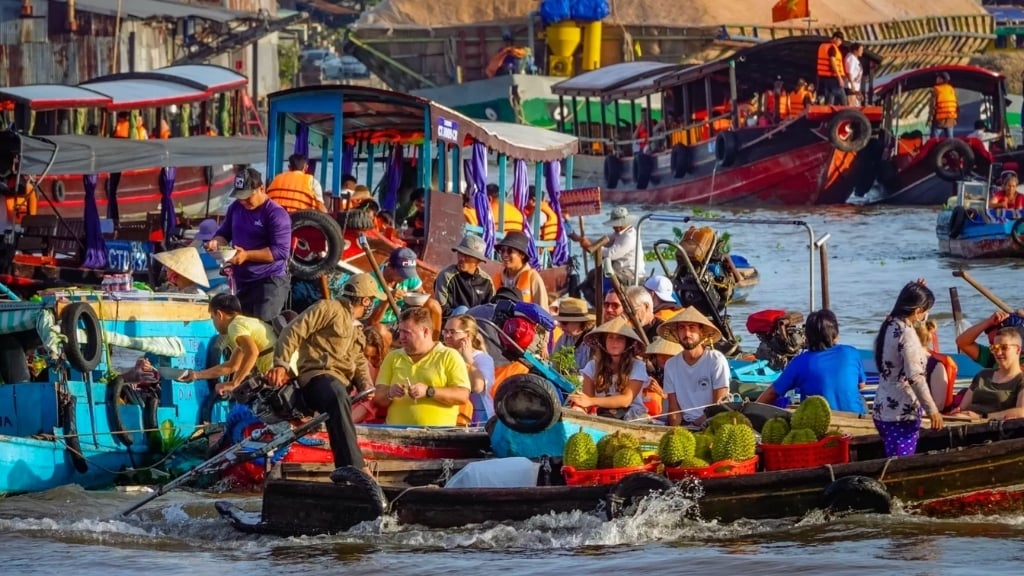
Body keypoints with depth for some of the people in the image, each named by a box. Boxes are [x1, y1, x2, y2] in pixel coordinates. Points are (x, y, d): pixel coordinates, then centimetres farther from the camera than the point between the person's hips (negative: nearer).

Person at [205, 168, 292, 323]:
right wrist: (217, 242, -6)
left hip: (270, 281, -8)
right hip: (241, 280, 8)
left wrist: (247, 255, -26)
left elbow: (281, 251, -21)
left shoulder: (276, 214, -15)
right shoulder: (236, 207, 8)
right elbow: (224, 233, 19)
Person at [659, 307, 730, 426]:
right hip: (685, 425, 4)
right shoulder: (671, 365, 8)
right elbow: (674, 408, 7)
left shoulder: (717, 360, -6)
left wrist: (698, 423, -14)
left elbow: (719, 406, -7)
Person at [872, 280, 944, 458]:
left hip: (883, 410, 9)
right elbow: (915, 377, -22)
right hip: (902, 413, -9)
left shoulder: (889, 326, 9)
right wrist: (932, 410, -17)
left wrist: (915, 292, 26)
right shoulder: (906, 333, -18)